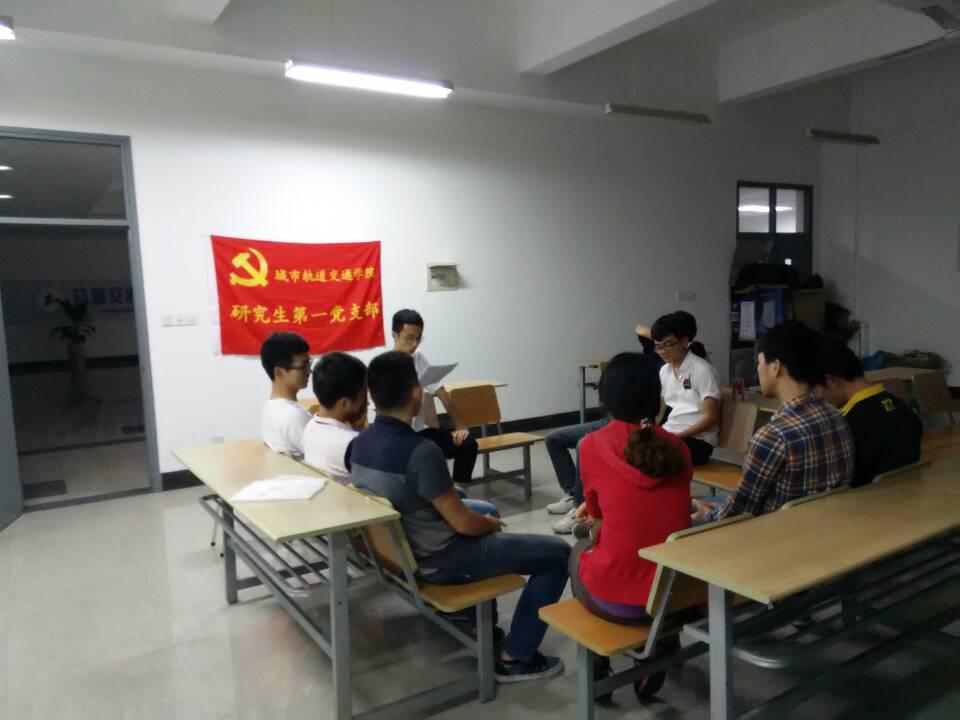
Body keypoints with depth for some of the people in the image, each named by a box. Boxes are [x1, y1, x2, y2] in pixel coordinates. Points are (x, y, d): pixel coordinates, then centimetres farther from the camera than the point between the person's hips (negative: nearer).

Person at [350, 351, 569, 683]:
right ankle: (516, 658, 7)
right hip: (439, 561, -8)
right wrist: (493, 525, 0)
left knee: (485, 508, 33)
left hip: (399, 549, 8)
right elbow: (463, 524, -23)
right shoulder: (420, 451, -30)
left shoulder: (361, 443, -5)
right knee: (558, 553, -1)